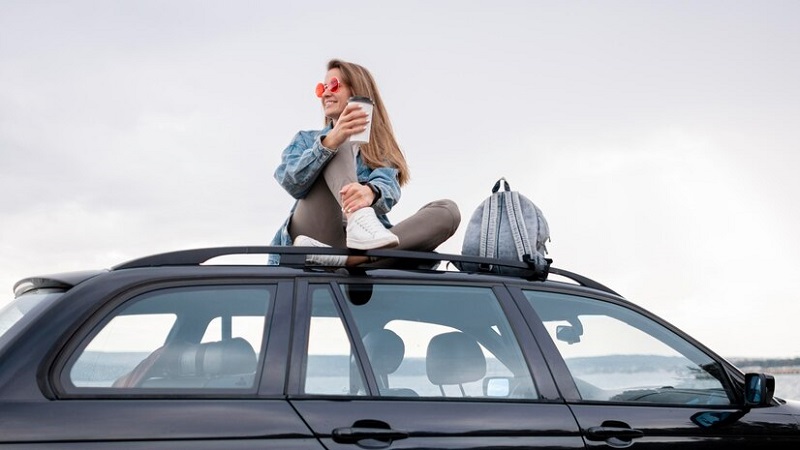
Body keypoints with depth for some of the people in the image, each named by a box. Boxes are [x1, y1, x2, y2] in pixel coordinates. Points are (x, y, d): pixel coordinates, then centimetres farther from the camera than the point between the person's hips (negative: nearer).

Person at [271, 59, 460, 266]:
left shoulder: (380, 148, 21)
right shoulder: (306, 140, 22)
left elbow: (387, 188, -4)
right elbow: (292, 184, -2)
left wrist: (370, 192, -30)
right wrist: (330, 141, -20)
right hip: (314, 237, -1)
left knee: (448, 210, -19)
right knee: (340, 148, -12)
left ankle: (346, 256, -42)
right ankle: (363, 222, -45)